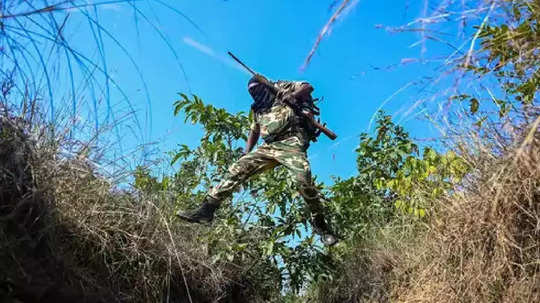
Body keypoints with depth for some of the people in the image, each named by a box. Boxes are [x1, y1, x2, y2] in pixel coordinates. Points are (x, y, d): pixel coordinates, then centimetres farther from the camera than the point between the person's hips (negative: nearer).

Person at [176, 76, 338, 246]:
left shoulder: (280, 87, 15)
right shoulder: (257, 109, 31)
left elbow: (308, 87, 7)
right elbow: (254, 131, 36)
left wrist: (293, 95, -11)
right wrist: (246, 153, 23)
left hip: (291, 142, -6)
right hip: (269, 147, 6)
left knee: (304, 180, -28)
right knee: (237, 169, -6)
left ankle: (320, 225, -12)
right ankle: (208, 209, -5)